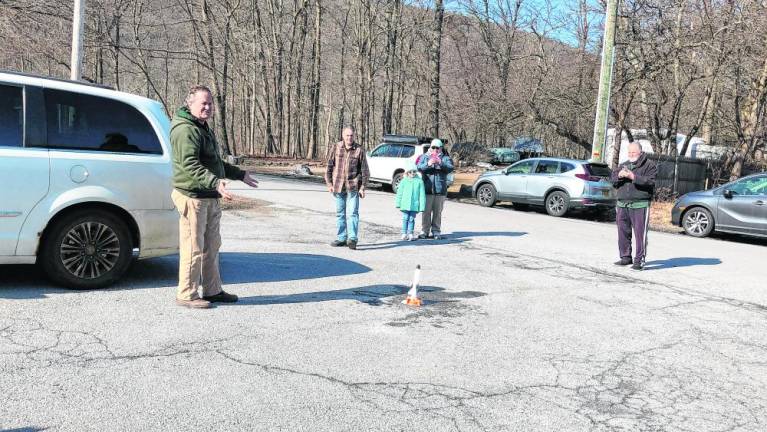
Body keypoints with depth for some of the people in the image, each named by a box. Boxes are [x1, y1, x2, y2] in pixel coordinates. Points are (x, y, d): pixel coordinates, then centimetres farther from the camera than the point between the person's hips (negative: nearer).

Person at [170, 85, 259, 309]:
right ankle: (187, 295, 5)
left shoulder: (203, 128, 21)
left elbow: (215, 162, 31)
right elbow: (190, 165, -28)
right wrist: (215, 182, -40)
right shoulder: (186, 130, -14)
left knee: (211, 246, 15)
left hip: (210, 198, 10)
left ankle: (212, 290, 25)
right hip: (193, 196, -10)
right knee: (193, 248, -5)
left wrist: (240, 174, 34)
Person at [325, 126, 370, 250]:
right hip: (338, 187, 3)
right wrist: (329, 183, 3)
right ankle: (341, 238, 20)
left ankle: (352, 238, -6)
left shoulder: (359, 150, -2)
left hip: (353, 187, -3)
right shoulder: (336, 148, 3)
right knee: (340, 214, 10)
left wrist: (362, 187, -4)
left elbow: (365, 171, 1)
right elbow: (329, 166, 8)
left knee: (353, 213, -9)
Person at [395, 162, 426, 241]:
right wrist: (398, 203, 5)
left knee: (411, 219, 6)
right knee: (405, 219, 5)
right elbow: (399, 193, 7)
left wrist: (422, 206, -3)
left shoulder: (419, 181, -1)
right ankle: (404, 233, 13)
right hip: (405, 204, 1)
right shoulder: (404, 181, 2)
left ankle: (410, 234, 14)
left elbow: (422, 194, 0)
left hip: (414, 205, 0)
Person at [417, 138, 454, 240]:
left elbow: (450, 168, -5)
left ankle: (436, 231, 11)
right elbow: (419, 167, -2)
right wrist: (428, 164, -20)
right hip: (427, 189, 0)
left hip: (440, 190, 0)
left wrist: (441, 164, -23)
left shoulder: (445, 158, 12)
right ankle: (424, 231, 7)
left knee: (437, 212, 3)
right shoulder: (424, 157, 13)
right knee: (426, 211, -1)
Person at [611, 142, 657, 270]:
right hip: (622, 205, 6)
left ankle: (639, 260, -5)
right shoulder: (623, 165, 20)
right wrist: (619, 175, -9)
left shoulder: (649, 165, 3)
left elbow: (650, 181, -11)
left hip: (640, 205, -6)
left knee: (640, 233, -8)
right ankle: (625, 257, 19)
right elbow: (612, 178, 12)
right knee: (623, 232, 8)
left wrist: (633, 177, -19)